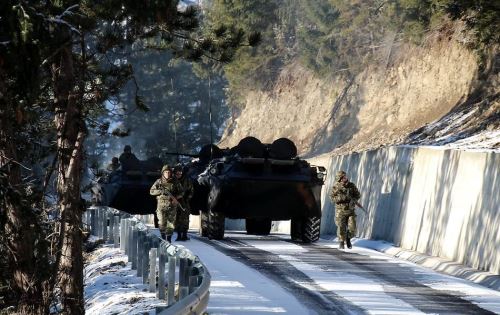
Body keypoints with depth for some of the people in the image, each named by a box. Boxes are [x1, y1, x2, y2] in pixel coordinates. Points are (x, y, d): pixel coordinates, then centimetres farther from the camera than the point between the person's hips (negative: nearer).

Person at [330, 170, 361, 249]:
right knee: (341, 228, -2)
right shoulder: (336, 187, -6)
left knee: (352, 227, -5)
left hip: (350, 210, 2)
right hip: (340, 211, -2)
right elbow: (332, 198, -12)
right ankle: (341, 242, 17)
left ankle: (348, 239, 23)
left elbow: (358, 195, 5)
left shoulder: (351, 186, 0)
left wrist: (353, 199, -16)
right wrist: (341, 198, -26)